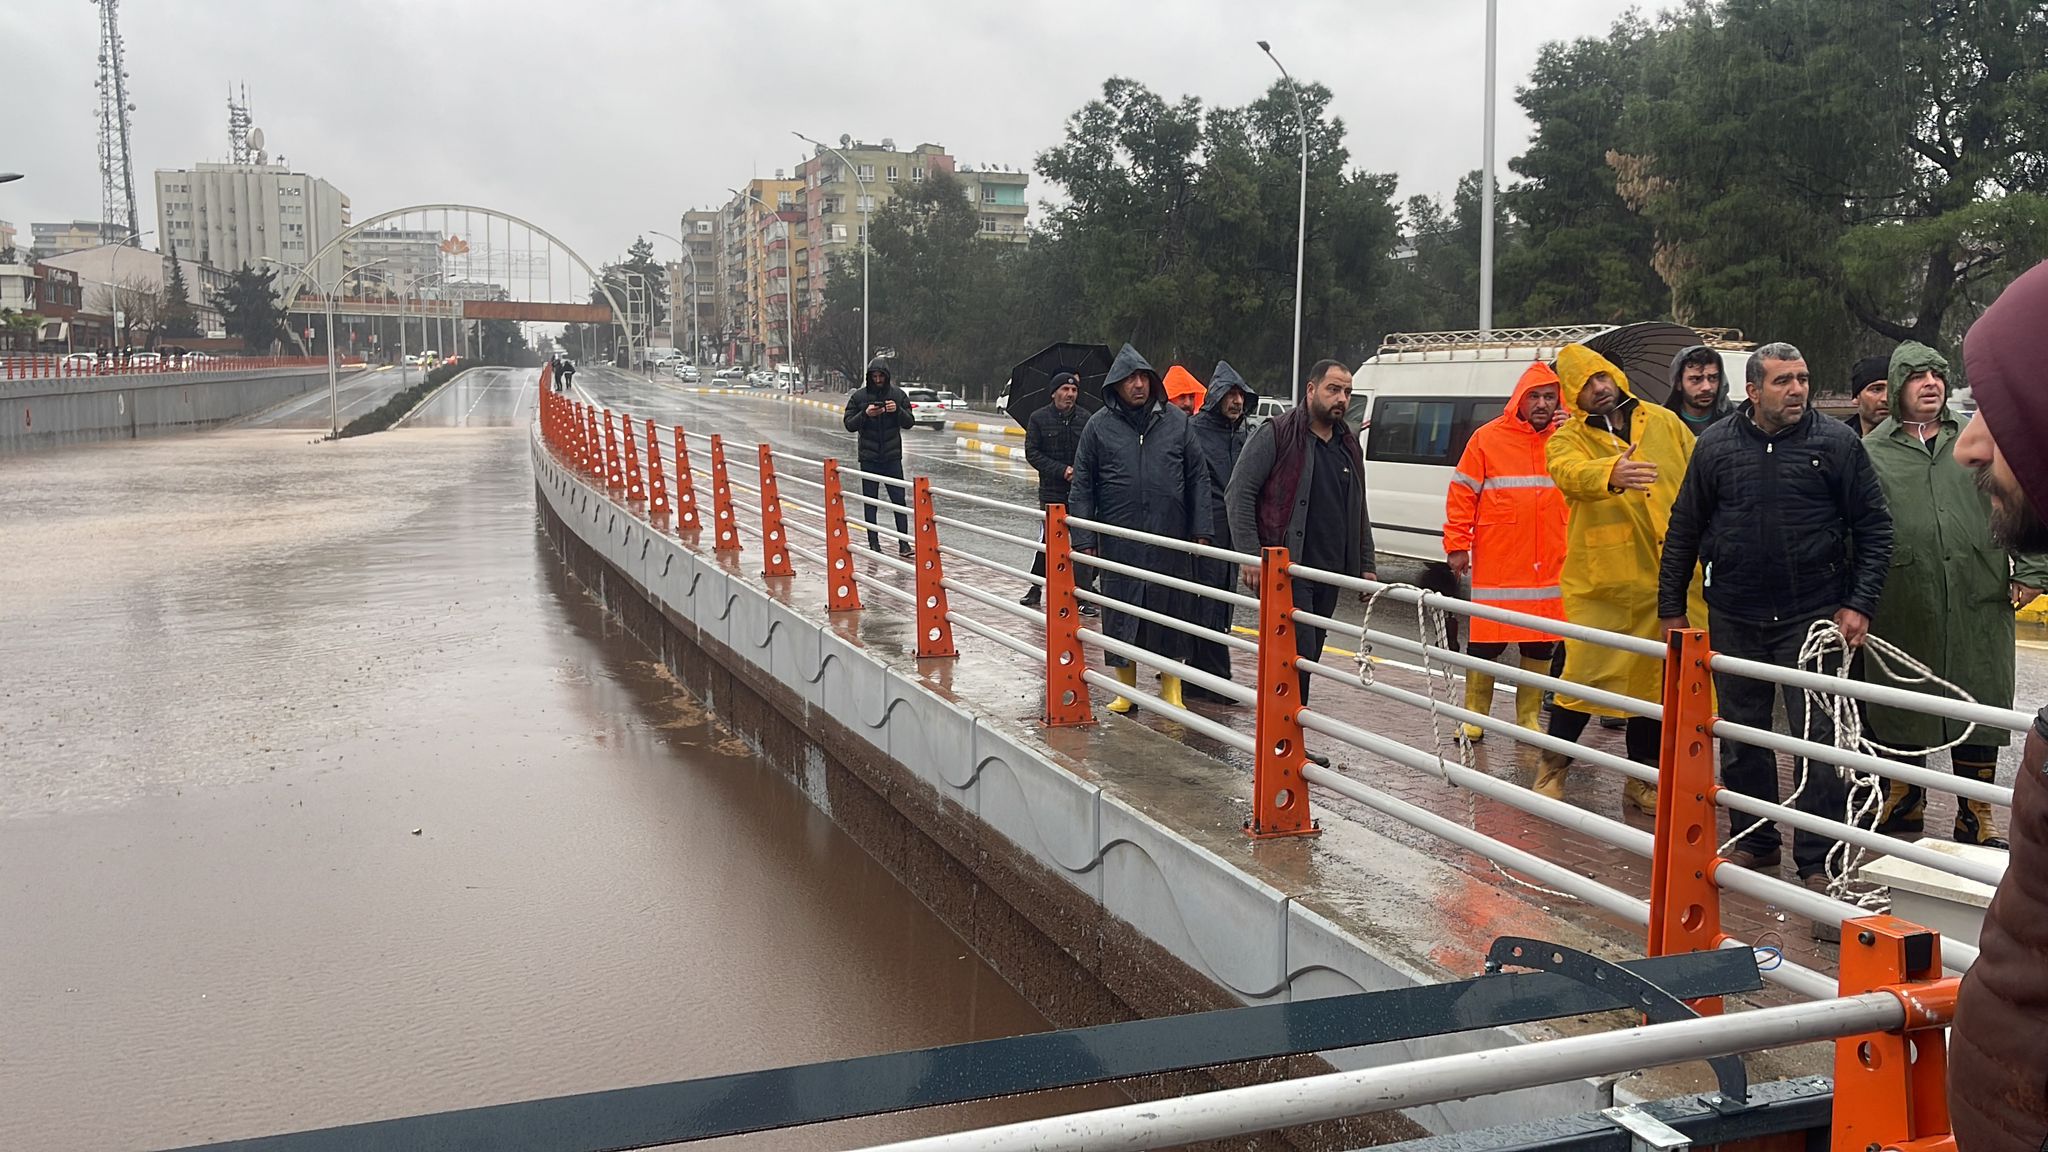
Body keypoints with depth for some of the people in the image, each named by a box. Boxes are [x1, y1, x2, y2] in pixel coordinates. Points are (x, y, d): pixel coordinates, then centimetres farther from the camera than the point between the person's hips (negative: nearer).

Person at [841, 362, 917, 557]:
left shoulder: (898, 395, 2)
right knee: (870, 502, 5)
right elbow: (849, 425, -2)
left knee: (899, 500, -4)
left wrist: (898, 410, -17)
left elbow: (910, 422, 2)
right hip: (869, 458, 0)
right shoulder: (858, 397, 0)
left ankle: (904, 544, -3)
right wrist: (865, 414, -20)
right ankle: (873, 544, 12)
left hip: (892, 457, 0)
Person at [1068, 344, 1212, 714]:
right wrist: (1084, 540, -2)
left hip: (1170, 539, 1)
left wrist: (1201, 531, 3)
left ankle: (1171, 688, 19)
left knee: (1171, 612, 7)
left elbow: (1198, 478, 9)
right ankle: (1126, 687, 18)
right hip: (1119, 541, -1)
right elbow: (1082, 487, 5)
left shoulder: (1176, 420, 6)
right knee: (1121, 615, 5)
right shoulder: (1099, 426, 3)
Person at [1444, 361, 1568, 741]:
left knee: (1540, 646, 9)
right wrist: (1457, 545, -4)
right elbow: (1462, 494, 0)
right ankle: (1474, 717, 13)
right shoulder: (1488, 438, 0)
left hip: (1549, 567, 3)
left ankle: (1529, 717, 21)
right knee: (1484, 643, 1)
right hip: (1495, 566, -3)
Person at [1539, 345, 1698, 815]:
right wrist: (1611, 473, -45)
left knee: (1655, 679, 11)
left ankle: (1642, 777, 27)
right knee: (1585, 676, -5)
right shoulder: (1568, 440, -2)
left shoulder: (1664, 423, 9)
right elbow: (1570, 472, -25)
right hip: (1601, 582, -3)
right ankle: (1552, 769, 15)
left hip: (1666, 578, 4)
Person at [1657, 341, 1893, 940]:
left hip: (1812, 616, -2)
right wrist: (1672, 608, 7)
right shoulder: (1716, 446, 3)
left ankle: (1818, 863, 2)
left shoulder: (1835, 442, -2)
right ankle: (1754, 842, 26)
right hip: (1734, 618, 3)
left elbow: (1873, 527, 1)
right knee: (1741, 734, 11)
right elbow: (1683, 531, 9)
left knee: (1817, 737, -5)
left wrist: (1859, 604, -7)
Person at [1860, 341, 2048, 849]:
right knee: (1900, 715, 8)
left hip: (1978, 613, 2)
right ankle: (1903, 810, 26)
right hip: (1901, 617, -1)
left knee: (1978, 715, 7)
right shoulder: (1870, 453, 4)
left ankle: (1976, 822, 19)